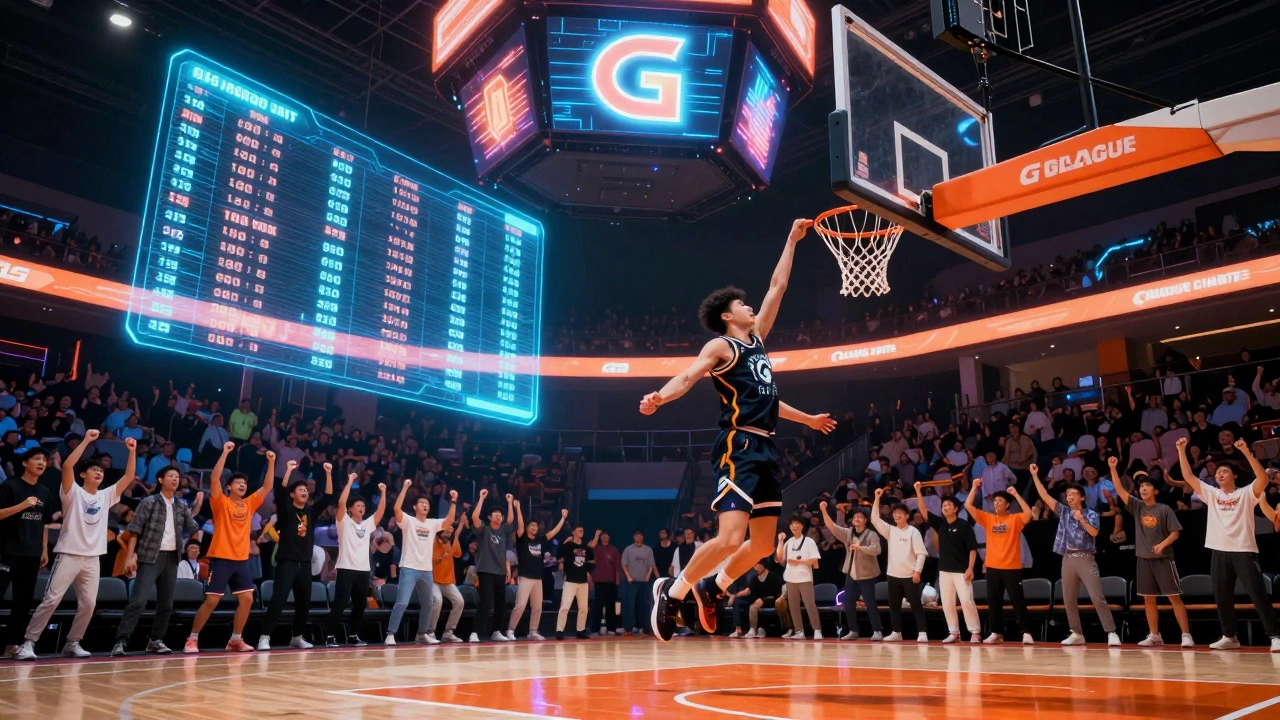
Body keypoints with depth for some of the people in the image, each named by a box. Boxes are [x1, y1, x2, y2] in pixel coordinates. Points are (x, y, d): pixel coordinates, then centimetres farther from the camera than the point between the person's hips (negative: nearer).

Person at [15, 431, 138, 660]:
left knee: (88, 604, 3)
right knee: (51, 600, -7)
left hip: (92, 558, 5)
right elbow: (67, 466, -17)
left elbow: (129, 477, 8)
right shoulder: (73, 492, -1)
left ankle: (72, 643, 15)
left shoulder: (106, 496, 12)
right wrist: (86, 441, -21)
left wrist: (132, 451, -3)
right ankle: (28, 642, 0)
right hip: (69, 554, -5)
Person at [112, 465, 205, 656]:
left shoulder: (181, 505, 11)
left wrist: (196, 508, -1)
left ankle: (156, 640, 20)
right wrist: (129, 556, -13)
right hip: (150, 557, -5)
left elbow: (192, 529, 8)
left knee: (166, 603, 9)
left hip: (172, 558, 5)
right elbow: (135, 530, -6)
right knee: (138, 600, -15)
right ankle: (121, 641, -11)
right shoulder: (149, 502, -3)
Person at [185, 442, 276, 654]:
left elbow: (267, 486, 11)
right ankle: (192, 639, 10)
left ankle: (235, 640, 14)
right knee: (211, 601, -5)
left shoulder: (249, 504, 12)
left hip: (242, 560, 5)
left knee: (247, 599, 2)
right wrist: (225, 452, -21)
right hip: (221, 558, -5)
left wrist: (271, 462, 2)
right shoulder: (221, 502, -2)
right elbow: (215, 479, -16)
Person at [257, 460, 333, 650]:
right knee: (278, 599, -14)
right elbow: (280, 492, -17)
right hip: (287, 562, -5)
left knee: (304, 602, 10)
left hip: (305, 563, 5)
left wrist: (328, 474, -4)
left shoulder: (311, 511, 11)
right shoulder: (286, 510, 0)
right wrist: (288, 470, -25)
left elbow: (328, 497, 5)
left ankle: (297, 637, 22)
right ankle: (265, 637, -11)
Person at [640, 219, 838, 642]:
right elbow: (688, 377, -20)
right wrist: (660, 397, -38)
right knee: (730, 539, -19)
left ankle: (711, 588, 28)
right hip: (739, 448, -9)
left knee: (763, 545, 10)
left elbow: (777, 288, 31)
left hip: (765, 449, 9)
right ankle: (671, 592, 0)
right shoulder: (721, 347, -3)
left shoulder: (757, 339, 21)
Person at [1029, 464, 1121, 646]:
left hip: (1085, 559, -4)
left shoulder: (1091, 514, 2)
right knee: (1069, 599, 6)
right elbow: (1045, 496, 5)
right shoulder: (1063, 512, 11)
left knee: (1097, 596, -10)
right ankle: (1077, 633, 15)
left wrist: (1082, 520, -21)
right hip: (1068, 559, 4)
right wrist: (1035, 475, -1)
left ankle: (1111, 632, -5)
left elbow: (1094, 533, -12)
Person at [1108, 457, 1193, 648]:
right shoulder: (1137, 506, 7)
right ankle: (1154, 636, 13)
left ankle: (1186, 635, -2)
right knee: (1148, 598, 7)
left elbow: (1175, 532, -3)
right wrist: (1113, 468, -10)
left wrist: (1162, 544, -20)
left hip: (1163, 558, -4)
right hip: (1144, 558, 4)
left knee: (1174, 596, -6)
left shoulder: (1164, 509, -2)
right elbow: (1119, 489, -1)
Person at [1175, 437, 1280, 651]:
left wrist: (1246, 452, -23)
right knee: (1222, 597, 9)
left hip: (1244, 551, -5)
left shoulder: (1246, 493, 1)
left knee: (1258, 594, -7)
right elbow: (1188, 476, 10)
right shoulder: (1211, 494, 13)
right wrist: (1182, 450, 3)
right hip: (1219, 552, 5)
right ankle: (1230, 636, 19)